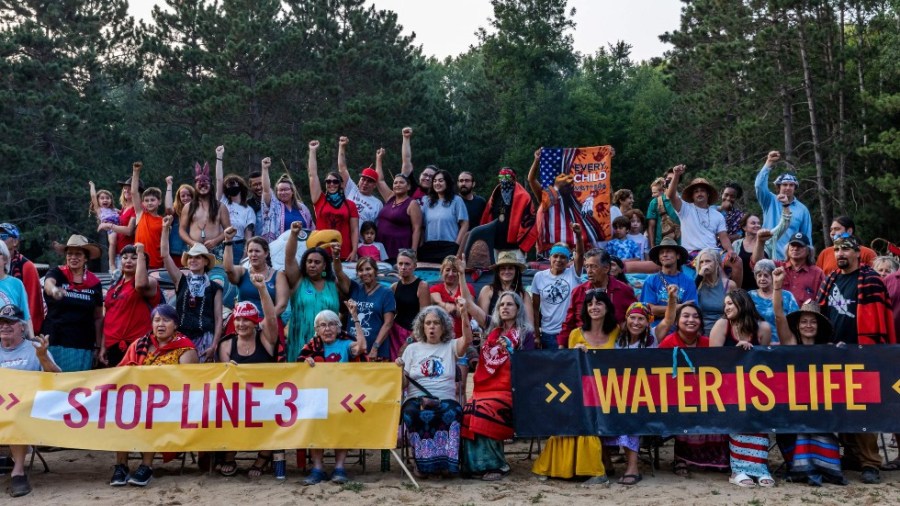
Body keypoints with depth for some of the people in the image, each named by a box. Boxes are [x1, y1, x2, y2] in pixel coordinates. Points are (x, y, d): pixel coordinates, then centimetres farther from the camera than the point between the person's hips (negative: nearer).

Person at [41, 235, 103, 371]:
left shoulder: (95, 283, 5)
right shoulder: (57, 273, 0)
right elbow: (48, 284, -25)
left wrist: (98, 346, 9)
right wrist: (54, 290, -48)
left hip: (83, 347, 2)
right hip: (54, 342, -1)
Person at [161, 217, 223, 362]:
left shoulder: (214, 287, 5)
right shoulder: (181, 281, 9)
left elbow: (218, 319, 2)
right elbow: (165, 255, 2)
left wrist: (214, 345, -7)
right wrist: (166, 228, -4)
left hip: (204, 338, -2)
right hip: (181, 337, 2)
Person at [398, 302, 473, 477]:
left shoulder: (451, 347, 14)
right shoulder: (412, 349, 17)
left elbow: (467, 340, -9)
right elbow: (403, 384, 13)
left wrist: (464, 314, -23)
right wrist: (399, 369, -9)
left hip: (445, 400, 0)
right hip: (416, 399, 0)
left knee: (453, 412, -36)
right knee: (412, 413, -35)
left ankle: (443, 459, -23)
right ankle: (423, 461, -20)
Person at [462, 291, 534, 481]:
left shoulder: (526, 334, 5)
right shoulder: (492, 332, 18)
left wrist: (510, 350, -16)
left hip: (509, 390, -5)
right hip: (484, 388, 5)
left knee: (483, 410, -32)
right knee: (467, 411, -26)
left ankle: (495, 464, -20)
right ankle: (476, 464, -17)